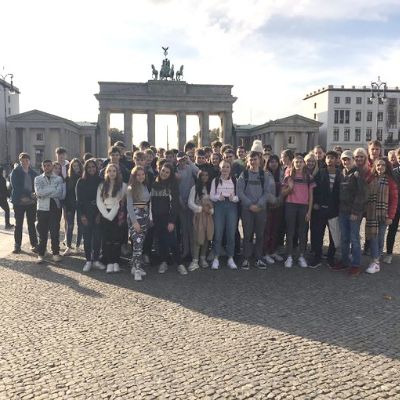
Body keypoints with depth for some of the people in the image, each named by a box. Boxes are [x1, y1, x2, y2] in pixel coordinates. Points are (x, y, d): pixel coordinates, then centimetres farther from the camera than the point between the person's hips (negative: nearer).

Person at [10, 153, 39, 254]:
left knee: (31, 223, 6)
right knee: (18, 224, 5)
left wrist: (34, 194, -11)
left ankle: (34, 244, 12)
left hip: (31, 202, 2)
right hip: (19, 202, -2)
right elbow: (15, 187, -9)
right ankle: (17, 245, 13)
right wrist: (22, 197, -17)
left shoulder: (33, 173, 8)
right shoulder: (15, 172, -1)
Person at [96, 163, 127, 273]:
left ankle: (116, 262, 5)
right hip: (105, 215, 2)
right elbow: (99, 202, 3)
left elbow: (124, 202, -2)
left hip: (117, 215, -2)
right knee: (106, 239, -1)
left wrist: (112, 214, -7)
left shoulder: (123, 185, 2)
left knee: (117, 239, -2)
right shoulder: (102, 186, 9)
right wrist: (107, 214, -8)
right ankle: (109, 263, 3)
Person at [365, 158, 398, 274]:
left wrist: (390, 216, -10)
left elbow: (394, 199, -5)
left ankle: (376, 260, 15)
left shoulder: (390, 180, -3)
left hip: (383, 214, -2)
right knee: (373, 236, 0)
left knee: (380, 237, 5)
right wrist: (364, 211, -5)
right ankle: (375, 262, 6)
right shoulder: (370, 179, 3)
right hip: (371, 214, 2)